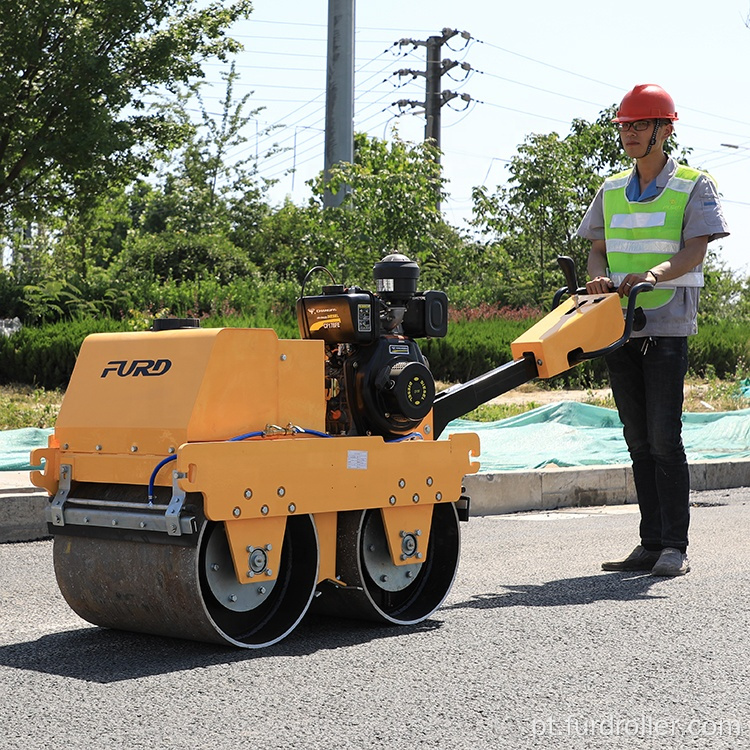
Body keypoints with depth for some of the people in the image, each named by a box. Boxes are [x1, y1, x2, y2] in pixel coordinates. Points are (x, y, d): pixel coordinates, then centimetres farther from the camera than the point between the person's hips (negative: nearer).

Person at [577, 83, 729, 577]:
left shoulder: (694, 186, 2)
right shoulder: (611, 192, 17)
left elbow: (694, 252, -10)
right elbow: (597, 250, 15)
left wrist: (651, 274, -28)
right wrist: (600, 276, -9)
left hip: (668, 327, -5)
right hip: (619, 327, 5)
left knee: (664, 438, -10)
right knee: (638, 441, 7)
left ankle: (675, 548, -5)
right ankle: (651, 545, 12)